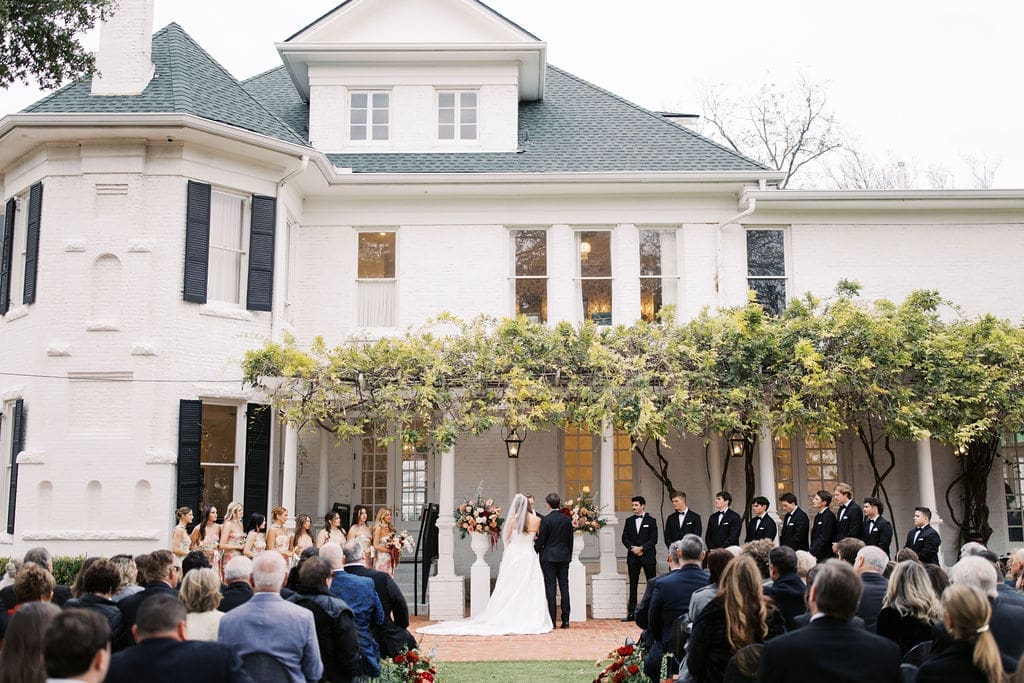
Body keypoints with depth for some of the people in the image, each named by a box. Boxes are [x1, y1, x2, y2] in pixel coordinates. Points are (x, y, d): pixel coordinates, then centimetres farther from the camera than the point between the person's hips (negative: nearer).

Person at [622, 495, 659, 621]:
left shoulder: (651, 521, 2)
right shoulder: (629, 521, 11)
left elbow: (654, 539, -4)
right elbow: (624, 538, 7)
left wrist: (642, 548, -14)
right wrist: (633, 548, -9)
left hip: (648, 556, -3)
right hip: (633, 556, 3)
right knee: (633, 584, 4)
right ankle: (631, 613, 7)